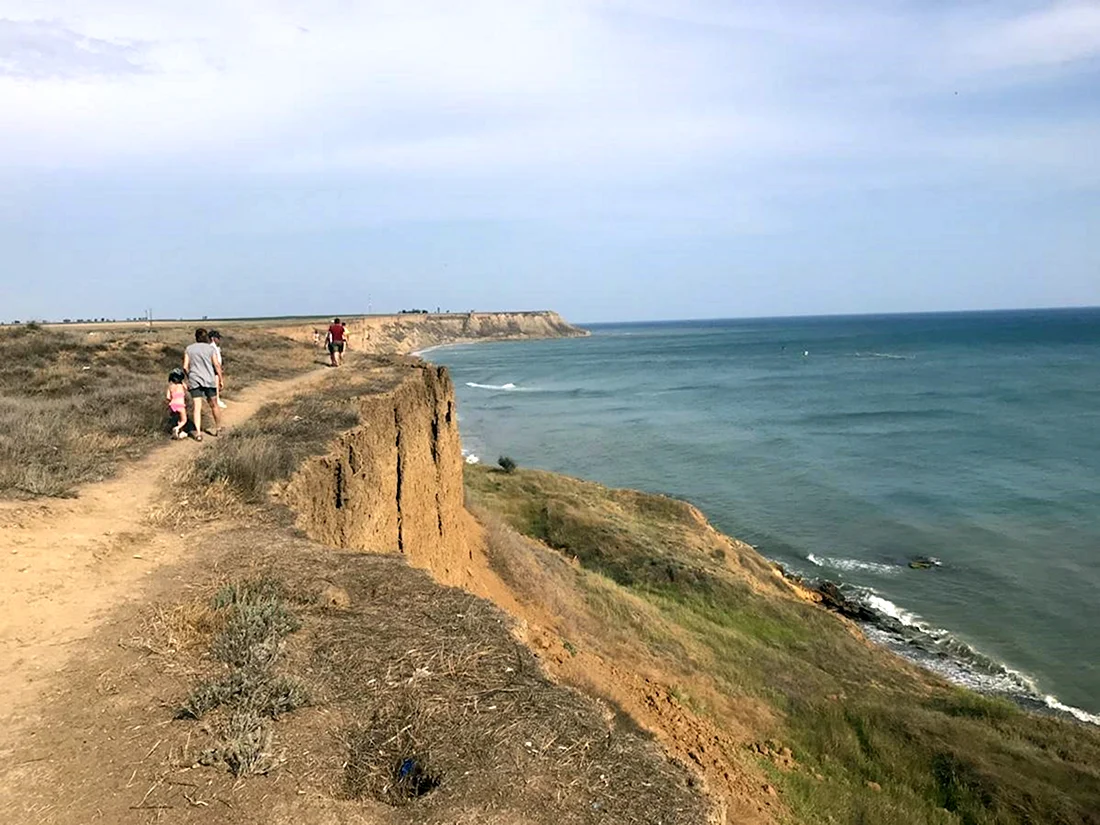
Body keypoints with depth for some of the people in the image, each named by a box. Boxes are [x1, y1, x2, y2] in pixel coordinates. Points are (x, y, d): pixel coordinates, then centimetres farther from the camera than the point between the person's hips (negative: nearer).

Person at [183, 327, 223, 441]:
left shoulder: (189, 349, 6)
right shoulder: (211, 349, 0)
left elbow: (185, 366, 1)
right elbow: (217, 365, -8)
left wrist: (190, 376, 17)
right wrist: (220, 379, -4)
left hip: (194, 380, 1)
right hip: (209, 380, -1)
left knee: (196, 407, -4)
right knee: (213, 404, 16)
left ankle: (198, 432, -14)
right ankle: (217, 426, 30)